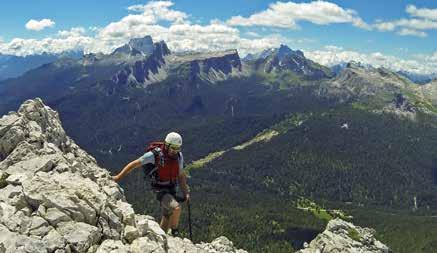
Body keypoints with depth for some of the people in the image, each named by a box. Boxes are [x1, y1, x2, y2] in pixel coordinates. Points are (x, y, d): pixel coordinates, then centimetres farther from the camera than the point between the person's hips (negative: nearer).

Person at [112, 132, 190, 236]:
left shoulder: (179, 156, -3)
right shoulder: (154, 154, -20)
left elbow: (181, 175, 9)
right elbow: (134, 164, -10)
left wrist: (186, 192, 5)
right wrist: (118, 177, -8)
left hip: (172, 190, 6)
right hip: (160, 190, -6)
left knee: (167, 218, 14)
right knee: (176, 208, -27)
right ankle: (175, 231, -2)